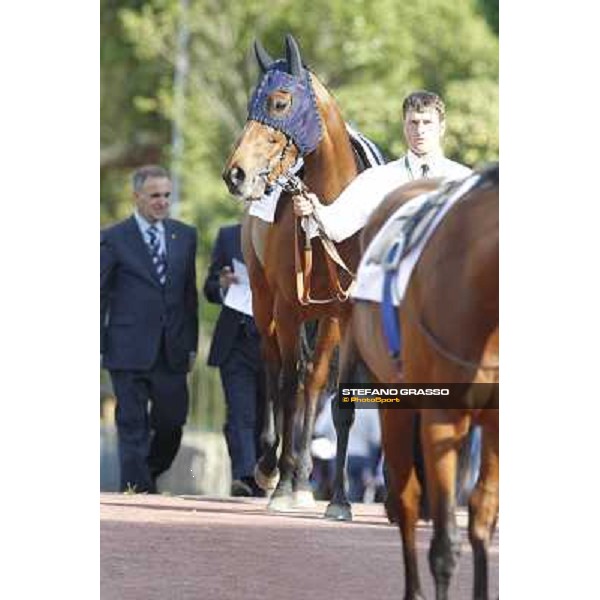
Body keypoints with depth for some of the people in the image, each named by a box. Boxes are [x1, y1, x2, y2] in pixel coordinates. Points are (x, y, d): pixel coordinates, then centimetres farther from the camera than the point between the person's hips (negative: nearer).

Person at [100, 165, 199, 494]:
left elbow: (190, 292, 14)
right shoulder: (114, 239, -2)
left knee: (172, 422, 6)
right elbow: (100, 296, 0)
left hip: (172, 352, 4)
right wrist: (98, 348, -4)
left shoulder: (185, 236, 11)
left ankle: (146, 476, 28)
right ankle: (136, 493, 3)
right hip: (129, 352, -4)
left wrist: (192, 343, 10)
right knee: (133, 428, -1)